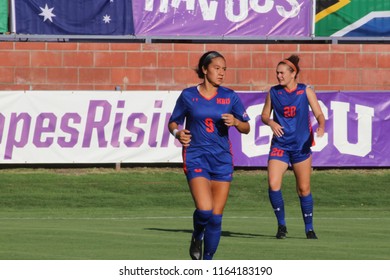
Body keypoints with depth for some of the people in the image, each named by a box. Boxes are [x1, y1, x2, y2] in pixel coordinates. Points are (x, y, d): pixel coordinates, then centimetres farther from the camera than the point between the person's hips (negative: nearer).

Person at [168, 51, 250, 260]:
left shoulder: (230, 97, 4)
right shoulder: (188, 96, -1)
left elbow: (246, 128, 9)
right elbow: (173, 123, 9)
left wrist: (235, 121, -13)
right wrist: (178, 133, -13)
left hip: (222, 159, 2)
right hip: (196, 157, -2)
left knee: (216, 216, 1)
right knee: (204, 209, -20)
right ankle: (197, 237, 13)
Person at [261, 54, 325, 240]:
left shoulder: (306, 91, -2)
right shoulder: (273, 92, 2)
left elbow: (319, 114, -2)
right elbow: (264, 115, 10)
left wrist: (321, 126, -24)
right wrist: (271, 122, -12)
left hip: (301, 146, -1)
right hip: (280, 145, 1)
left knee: (304, 189, 5)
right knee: (273, 184, -16)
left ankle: (309, 228, 19)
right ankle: (281, 224, 0)